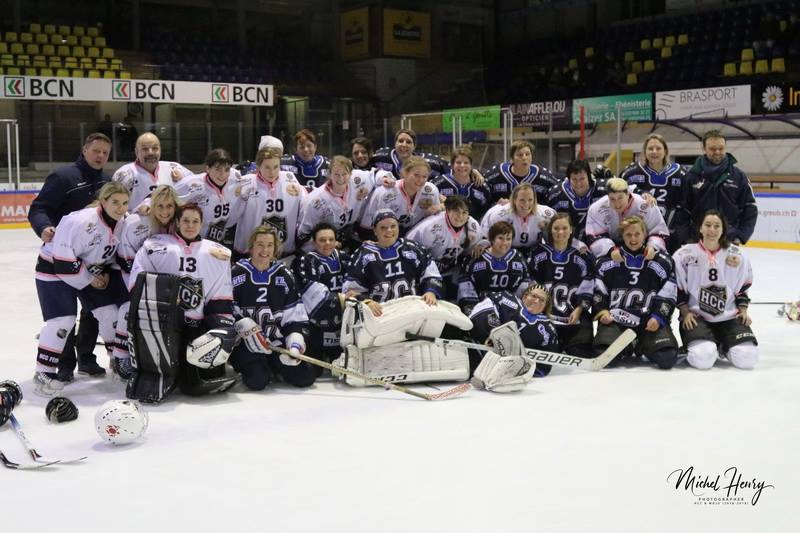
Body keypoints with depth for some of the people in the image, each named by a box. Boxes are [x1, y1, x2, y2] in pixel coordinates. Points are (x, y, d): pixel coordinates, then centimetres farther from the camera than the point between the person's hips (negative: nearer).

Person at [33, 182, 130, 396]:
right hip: (53, 268, -7)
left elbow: (112, 252, 11)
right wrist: (88, 279, -20)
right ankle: (43, 373, -6)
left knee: (110, 312, 4)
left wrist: (106, 273, -3)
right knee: (63, 320, -17)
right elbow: (63, 259, -30)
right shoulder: (81, 222, -31)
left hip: (90, 270, 8)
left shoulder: (122, 223, -7)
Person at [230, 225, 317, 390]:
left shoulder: (284, 276, 7)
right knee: (257, 381, -27)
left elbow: (296, 317, 4)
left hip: (278, 342, 3)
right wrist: (245, 326, -17)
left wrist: (296, 343, -11)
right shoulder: (236, 274, -1)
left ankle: (273, 366, 15)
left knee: (306, 376, -14)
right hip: (246, 343, -3)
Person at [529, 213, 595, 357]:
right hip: (544, 314, 0)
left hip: (576, 315, 0)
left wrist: (579, 310, -8)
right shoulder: (539, 253, 7)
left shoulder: (582, 255, 7)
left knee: (581, 354, -12)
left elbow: (587, 290, 5)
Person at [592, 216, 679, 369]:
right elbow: (598, 288, 9)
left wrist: (658, 317, -10)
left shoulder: (662, 261, 3)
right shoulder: (608, 259, 6)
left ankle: (643, 346, 13)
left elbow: (668, 294, 2)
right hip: (616, 317, 0)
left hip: (649, 319, 0)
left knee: (667, 358, -21)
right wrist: (601, 310, -5)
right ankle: (626, 346, 12)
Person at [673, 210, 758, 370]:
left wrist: (743, 310, 3)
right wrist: (685, 312, -8)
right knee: (703, 358, -29)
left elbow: (743, 286, 15)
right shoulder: (685, 254, -2)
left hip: (729, 316, 3)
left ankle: (722, 345, 16)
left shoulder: (737, 255, 6)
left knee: (747, 357, -17)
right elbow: (677, 287, 2)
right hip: (696, 316, -3)